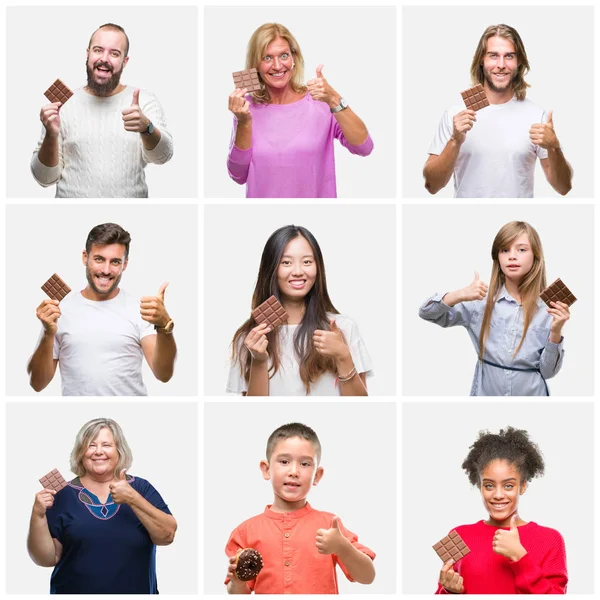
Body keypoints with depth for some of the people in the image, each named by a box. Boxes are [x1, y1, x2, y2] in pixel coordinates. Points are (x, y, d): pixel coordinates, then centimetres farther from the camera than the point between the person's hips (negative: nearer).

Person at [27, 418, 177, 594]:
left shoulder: (141, 488, -2)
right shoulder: (64, 495, -3)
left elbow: (167, 535, -14)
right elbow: (46, 559, -6)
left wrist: (133, 499, -24)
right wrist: (38, 515, -20)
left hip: (137, 591, 1)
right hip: (74, 590, 0)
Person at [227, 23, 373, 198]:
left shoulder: (319, 101, -9)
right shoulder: (247, 107, -3)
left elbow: (364, 148, -18)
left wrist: (334, 100, -28)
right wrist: (243, 123, -16)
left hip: (316, 194, -1)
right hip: (262, 194, 1)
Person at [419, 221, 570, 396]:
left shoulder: (547, 308, -8)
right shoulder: (482, 300, -5)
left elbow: (547, 371, -6)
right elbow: (426, 312, -10)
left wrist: (555, 332, -21)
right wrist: (461, 295, -25)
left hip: (531, 394, -1)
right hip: (485, 392, 1)